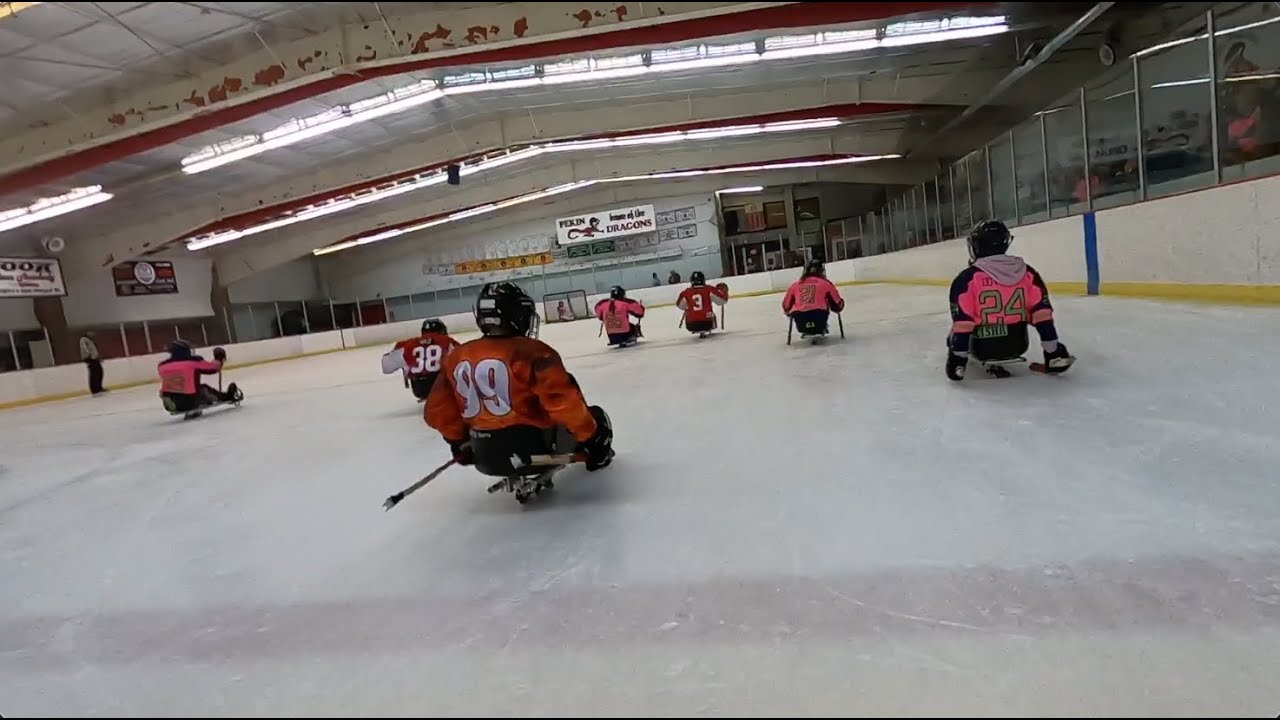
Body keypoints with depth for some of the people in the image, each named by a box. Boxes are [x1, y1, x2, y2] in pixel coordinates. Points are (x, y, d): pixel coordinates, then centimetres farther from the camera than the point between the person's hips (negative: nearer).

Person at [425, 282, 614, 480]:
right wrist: (593, 438, -9)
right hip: (535, 449, -6)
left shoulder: (456, 357, 1)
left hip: (486, 459, 6)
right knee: (594, 416, 14)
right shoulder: (532, 352, -15)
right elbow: (564, 402, -21)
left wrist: (460, 442, 22)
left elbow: (437, 411, 7)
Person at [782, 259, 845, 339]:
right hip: (819, 315, -2)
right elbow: (837, 302, 17)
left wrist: (788, 312, 46)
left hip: (799, 319, 2)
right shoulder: (826, 283, 12)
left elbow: (786, 305, 22)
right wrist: (838, 307, 42)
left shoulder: (795, 285, 17)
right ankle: (819, 330, 26)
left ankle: (805, 331, 33)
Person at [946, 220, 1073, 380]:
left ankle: (987, 361, 20)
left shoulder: (967, 277, -14)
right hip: (1018, 345, 5)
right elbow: (1042, 312, -3)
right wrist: (1053, 350, 2)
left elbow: (962, 322, -15)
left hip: (983, 347, -5)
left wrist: (957, 357, -10)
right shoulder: (1027, 272, -2)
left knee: (954, 335, 24)